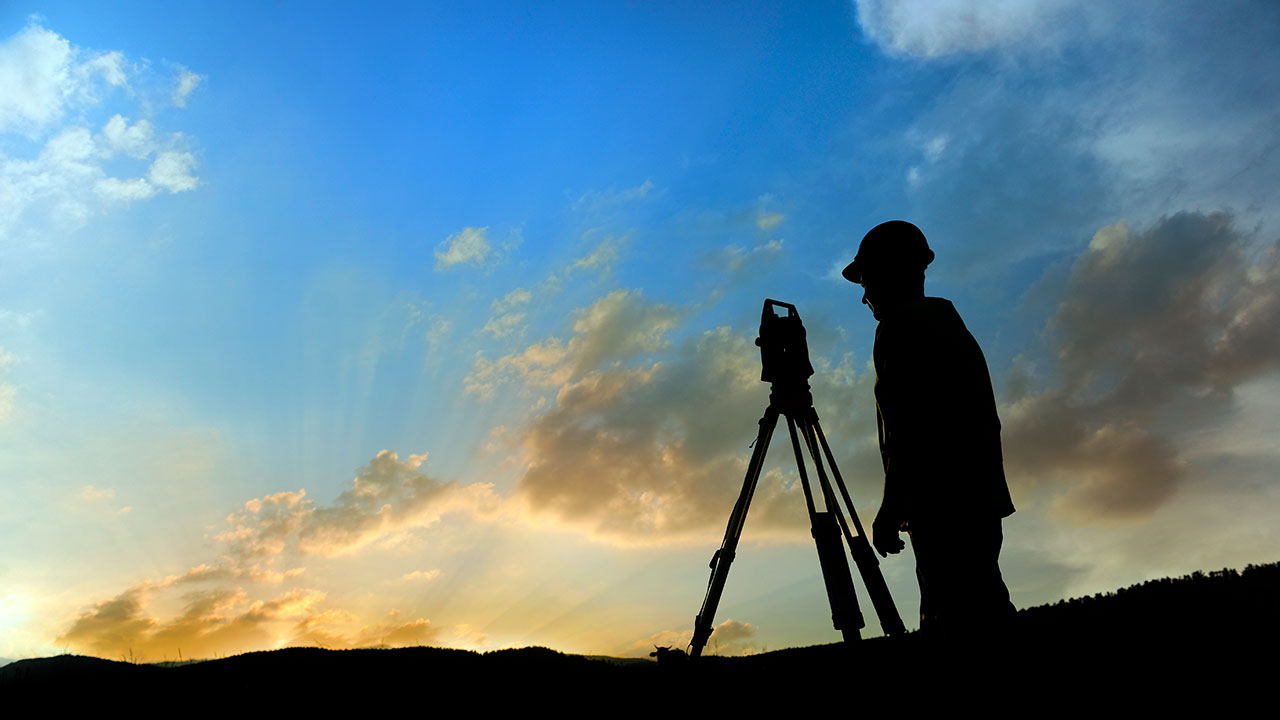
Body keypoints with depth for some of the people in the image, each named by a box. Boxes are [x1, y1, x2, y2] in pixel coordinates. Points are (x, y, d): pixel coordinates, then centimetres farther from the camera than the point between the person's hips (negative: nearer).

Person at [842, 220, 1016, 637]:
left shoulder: (900, 328, -5)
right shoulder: (952, 326, 23)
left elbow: (907, 430, -16)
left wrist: (891, 507, -13)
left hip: (943, 505, -10)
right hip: (979, 499, 10)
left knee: (959, 621, -11)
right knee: (984, 615, 10)